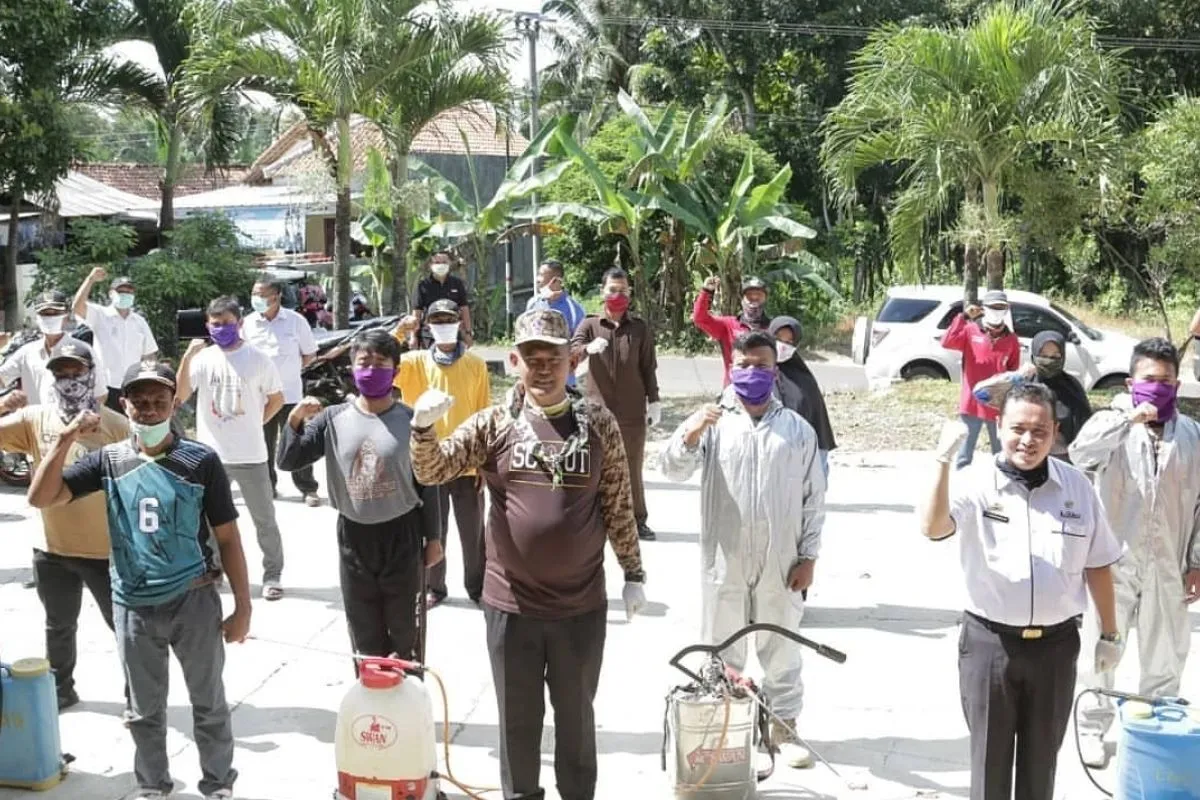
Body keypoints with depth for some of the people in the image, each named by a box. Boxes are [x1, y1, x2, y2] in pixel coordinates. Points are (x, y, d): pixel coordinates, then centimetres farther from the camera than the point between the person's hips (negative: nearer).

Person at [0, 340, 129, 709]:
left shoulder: (115, 425, -9)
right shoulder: (35, 419, -2)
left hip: (106, 550, -3)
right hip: (53, 549, 3)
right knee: (59, 627, 20)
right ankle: (60, 689, 39)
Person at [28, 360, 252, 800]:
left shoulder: (201, 460, -9)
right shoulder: (109, 460, -2)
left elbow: (227, 537, -5)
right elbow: (40, 498, -9)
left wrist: (242, 606, -6)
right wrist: (66, 440, -20)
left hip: (194, 601, -2)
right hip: (133, 607, 2)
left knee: (209, 705, 12)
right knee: (145, 711, 17)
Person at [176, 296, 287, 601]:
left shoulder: (258, 359, -4)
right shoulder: (202, 358, -2)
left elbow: (277, 399, 6)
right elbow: (180, 397, -12)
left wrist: (255, 424, 0)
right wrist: (187, 357, -20)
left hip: (251, 455, -2)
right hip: (211, 454, 2)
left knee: (265, 520, 6)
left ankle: (272, 575, 17)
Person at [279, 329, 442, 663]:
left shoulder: (409, 420, -6)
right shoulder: (334, 418, -3)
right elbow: (288, 461, -5)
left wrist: (432, 537, 0)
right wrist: (295, 420, -22)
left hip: (402, 535, -2)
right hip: (353, 536, 2)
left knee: (405, 630, 12)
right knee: (364, 634, 14)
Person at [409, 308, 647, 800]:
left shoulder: (599, 425, -2)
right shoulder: (494, 423, -3)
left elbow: (618, 506, 3)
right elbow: (430, 471, -8)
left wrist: (633, 574, 4)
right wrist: (423, 427, -27)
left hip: (581, 605, 0)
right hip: (510, 603, 0)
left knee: (575, 713, 17)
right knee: (518, 717, 14)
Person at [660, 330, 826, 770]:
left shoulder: (798, 429, 3)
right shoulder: (711, 421, -1)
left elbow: (813, 498, 4)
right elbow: (673, 470, -13)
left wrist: (808, 556, -1)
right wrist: (691, 433, -32)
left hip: (781, 564, 1)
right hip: (724, 562, -1)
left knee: (781, 649, 12)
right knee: (722, 650, 11)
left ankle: (784, 726, 25)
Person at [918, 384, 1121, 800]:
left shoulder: (1076, 486, -1)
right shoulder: (976, 482, -10)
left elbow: (1097, 564, 8)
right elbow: (932, 528, -29)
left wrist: (1109, 634, 12)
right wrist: (943, 460, -40)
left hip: (1056, 645, 2)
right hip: (989, 643, -2)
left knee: (1041, 760, 15)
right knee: (989, 758, 10)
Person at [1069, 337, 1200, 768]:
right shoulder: (1113, 424, -6)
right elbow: (1081, 453, -28)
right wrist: (1129, 418, -31)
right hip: (1114, 562, -3)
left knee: (1165, 655, 14)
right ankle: (1092, 728, 22)